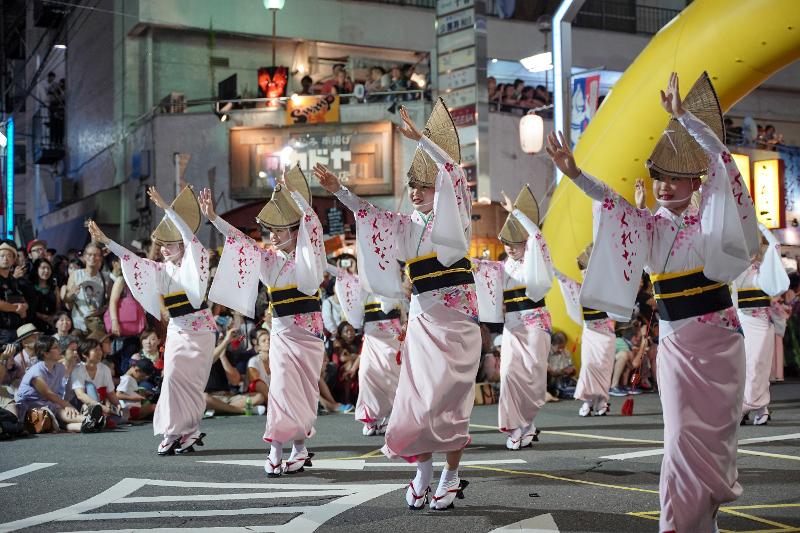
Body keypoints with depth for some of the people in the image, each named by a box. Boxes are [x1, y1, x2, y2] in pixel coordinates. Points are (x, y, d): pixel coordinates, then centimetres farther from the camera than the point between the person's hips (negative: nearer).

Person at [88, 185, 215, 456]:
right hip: (175, 331, 6)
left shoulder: (194, 263, -5)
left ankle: (185, 431, -3)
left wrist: (166, 208, -24)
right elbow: (134, 260, 6)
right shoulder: (163, 269, 11)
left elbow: (189, 236, -19)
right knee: (174, 379, 1)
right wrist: (106, 241, -2)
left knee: (184, 380, -10)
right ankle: (186, 431, 5)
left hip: (198, 330, -6)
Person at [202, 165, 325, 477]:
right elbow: (240, 242, 2)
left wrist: (293, 192, -26)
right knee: (282, 388, -5)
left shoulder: (308, 257, -5)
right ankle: (276, 451, -7)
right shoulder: (269, 259, 7)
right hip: (281, 333, 3)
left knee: (304, 392, 2)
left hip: (308, 333, -3)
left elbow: (312, 225, -18)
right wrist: (212, 217, -7)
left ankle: (299, 446, 11)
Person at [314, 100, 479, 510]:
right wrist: (338, 190, 0)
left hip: (455, 317, -5)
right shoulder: (408, 226, 12)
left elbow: (453, 171, -16)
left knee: (449, 397, -4)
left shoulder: (453, 219, -3)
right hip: (422, 317, 5)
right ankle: (423, 469, 13)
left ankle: (451, 476, 4)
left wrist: (419, 138, -22)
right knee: (417, 396, 2)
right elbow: (369, 214, 11)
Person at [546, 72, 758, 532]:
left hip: (716, 340, -3)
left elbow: (721, 158, -17)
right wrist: (575, 173, -26)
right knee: (684, 435, 4)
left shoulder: (709, 221, -5)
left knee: (711, 430, -1)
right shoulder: (652, 227, 4)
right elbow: (612, 201, -10)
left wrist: (683, 116, -24)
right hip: (674, 343, 4)